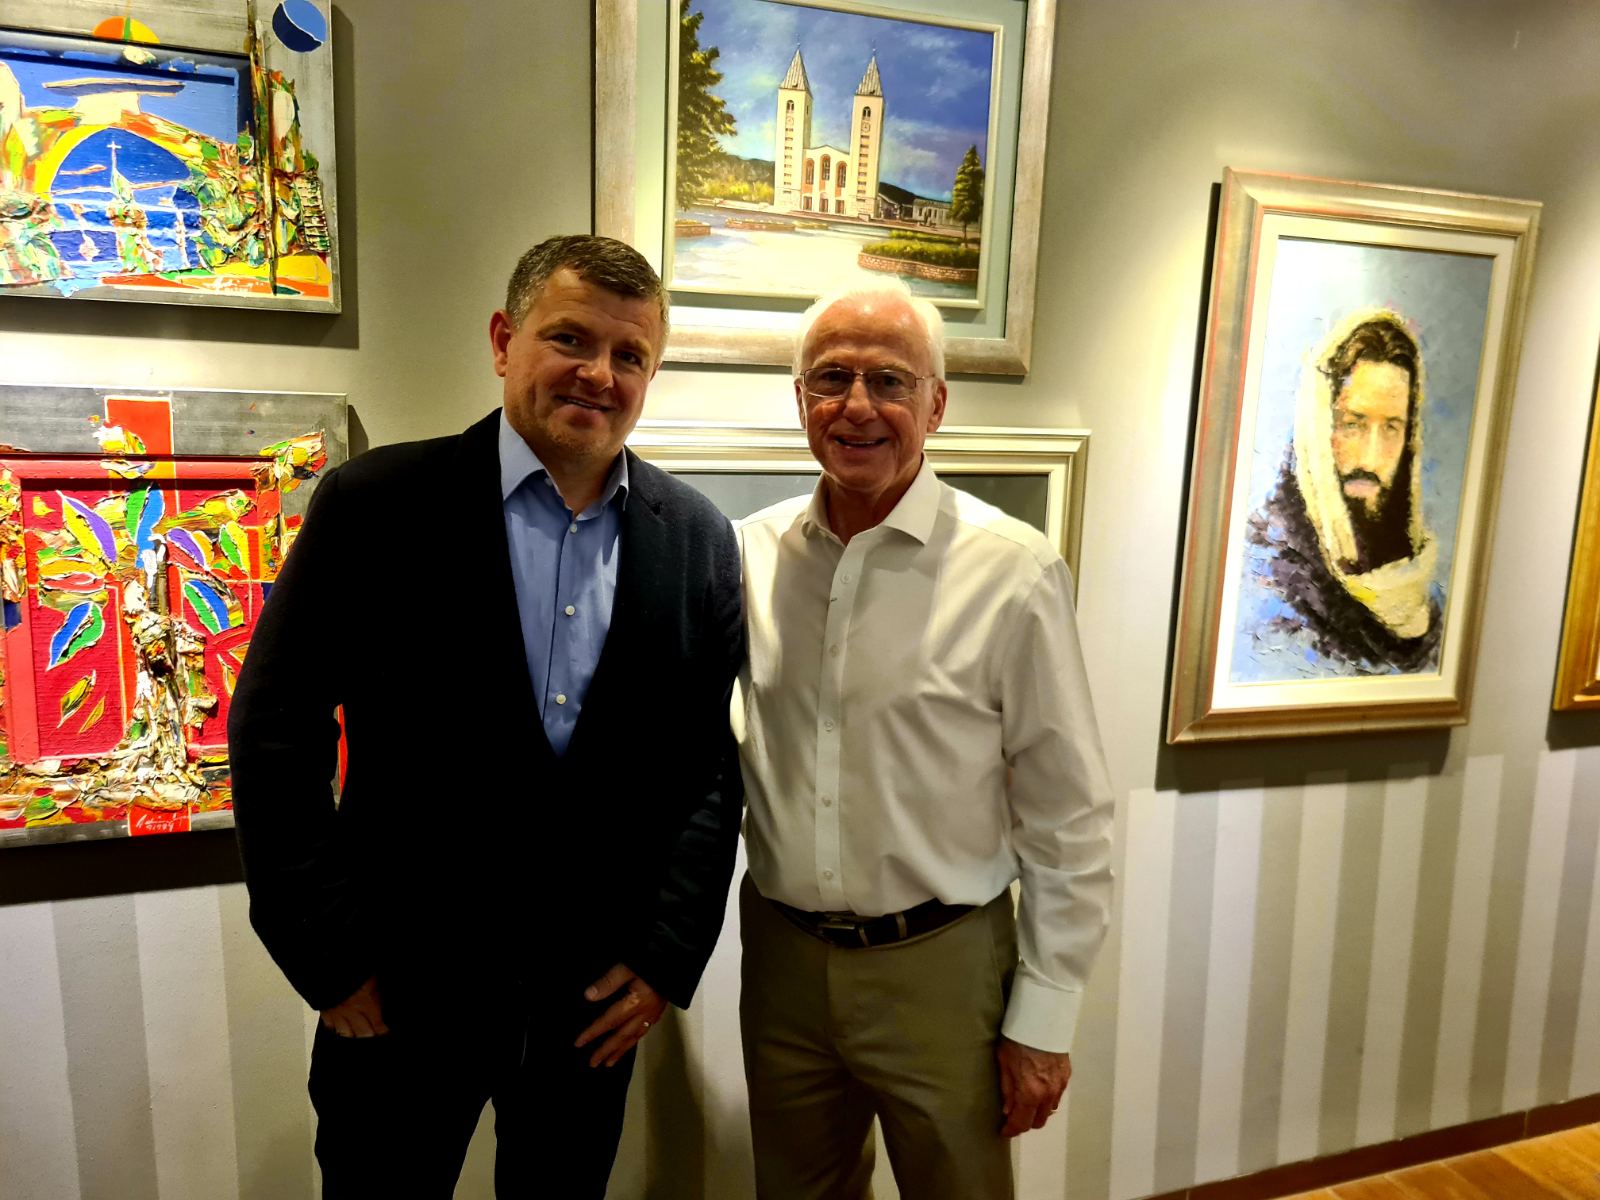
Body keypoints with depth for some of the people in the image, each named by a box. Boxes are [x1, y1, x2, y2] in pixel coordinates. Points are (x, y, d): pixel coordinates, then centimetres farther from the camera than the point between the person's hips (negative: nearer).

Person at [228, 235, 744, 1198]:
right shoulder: (377, 503, -10)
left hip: (601, 993, 3)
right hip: (403, 983, -2)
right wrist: (330, 960, -8)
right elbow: (276, 734, -7)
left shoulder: (698, 539, -2)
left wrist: (668, 956, -3)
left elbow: (713, 761, 1)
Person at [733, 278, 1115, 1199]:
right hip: (782, 954, 4)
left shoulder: (1013, 572, -15)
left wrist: (1043, 1020, -6)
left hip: (939, 965, -3)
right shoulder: (749, 555, -3)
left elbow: (1069, 821, -9)